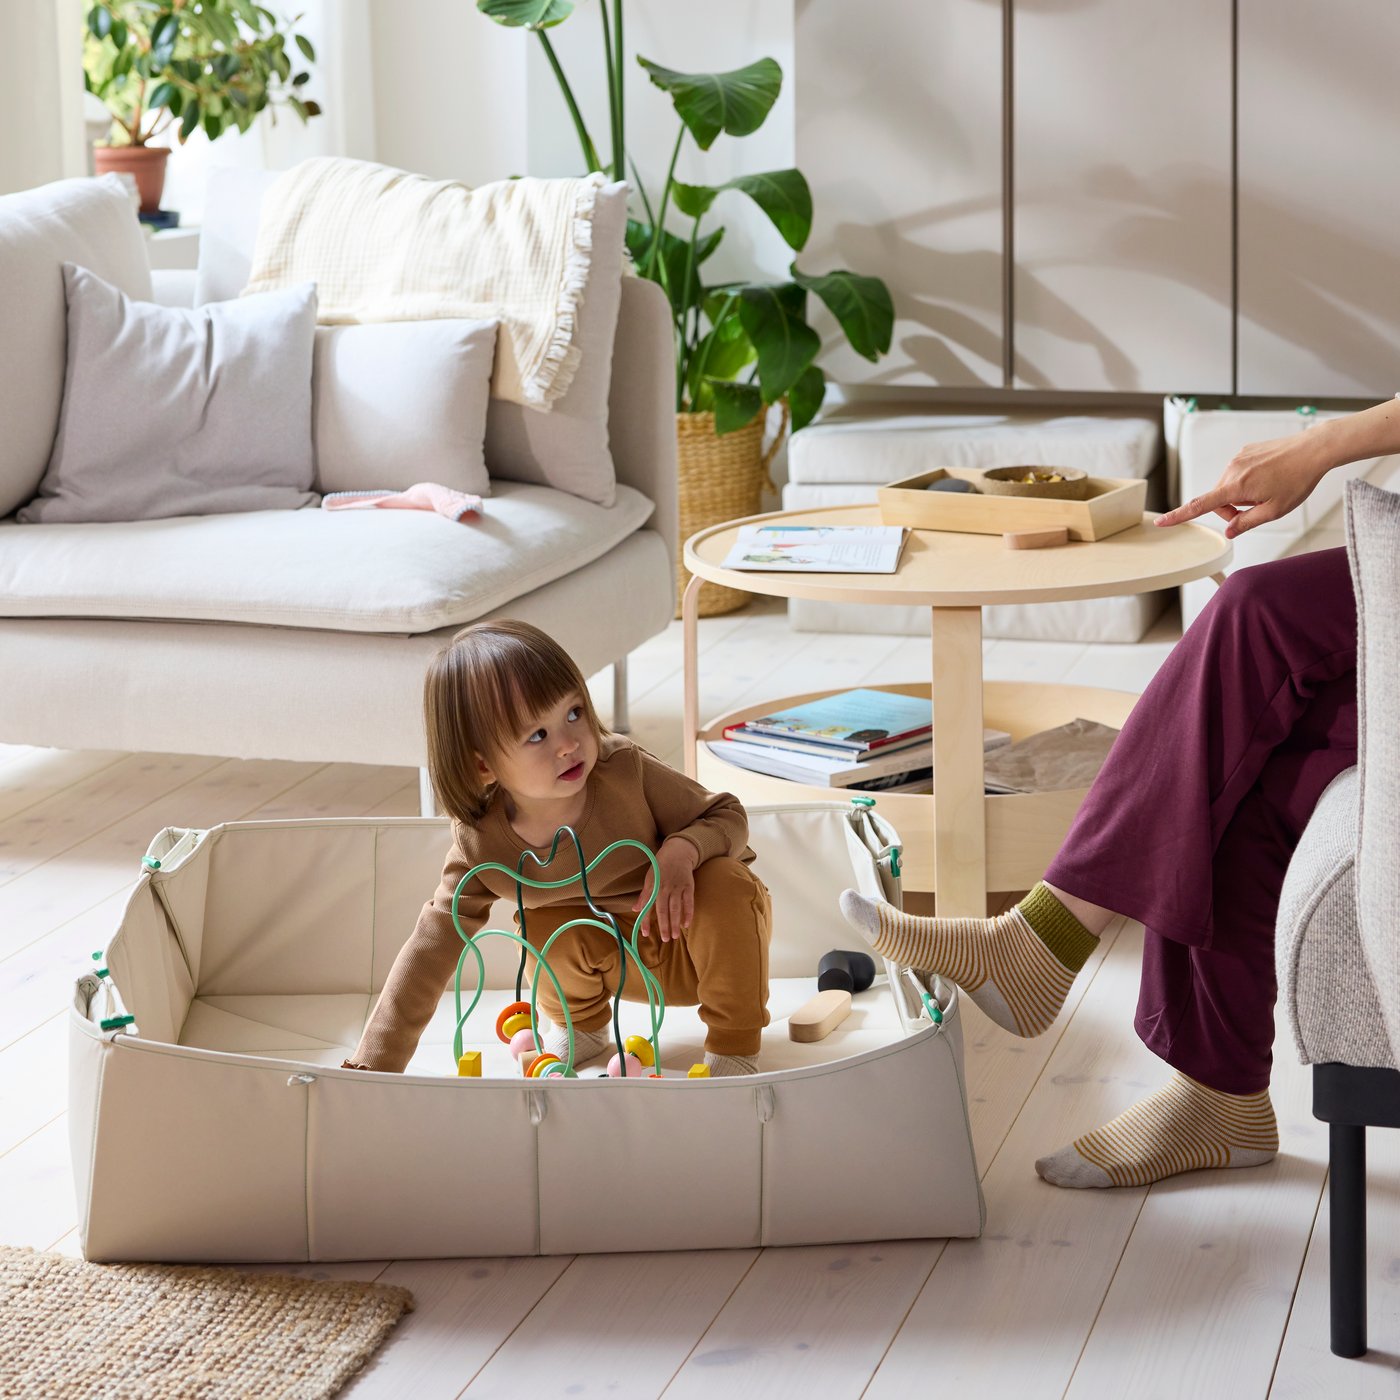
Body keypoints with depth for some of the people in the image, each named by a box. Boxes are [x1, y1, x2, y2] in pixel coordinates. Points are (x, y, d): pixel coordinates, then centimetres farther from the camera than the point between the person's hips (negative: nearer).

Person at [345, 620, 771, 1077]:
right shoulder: (481, 845, -23)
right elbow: (431, 950, -22)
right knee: (547, 927, -26)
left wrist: (681, 850, -38)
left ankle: (734, 1043, -12)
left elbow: (728, 816, -15)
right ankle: (581, 1024, 7)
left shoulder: (624, 769, -28)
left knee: (723, 882, -32)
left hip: (711, 935, -1)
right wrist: (371, 1067, -29)